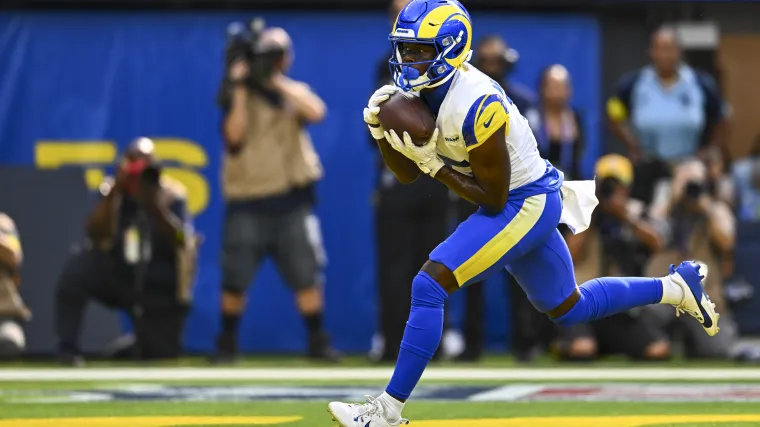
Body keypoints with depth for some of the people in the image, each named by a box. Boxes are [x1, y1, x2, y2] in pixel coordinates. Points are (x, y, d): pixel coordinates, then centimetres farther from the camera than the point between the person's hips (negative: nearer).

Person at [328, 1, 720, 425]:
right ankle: (677, 286, 35)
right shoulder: (425, 87, -2)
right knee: (569, 310, 23)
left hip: (526, 205, -10)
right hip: (519, 204, 10)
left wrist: (434, 164, -23)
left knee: (429, 285, -18)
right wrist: (381, 130, -12)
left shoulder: (476, 106, -28)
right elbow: (407, 171, 4)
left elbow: (492, 199, -21)